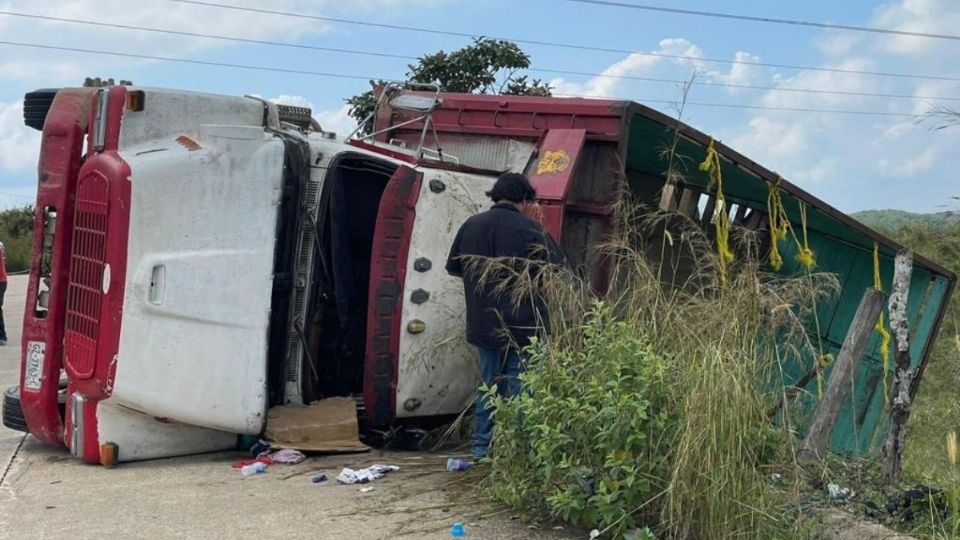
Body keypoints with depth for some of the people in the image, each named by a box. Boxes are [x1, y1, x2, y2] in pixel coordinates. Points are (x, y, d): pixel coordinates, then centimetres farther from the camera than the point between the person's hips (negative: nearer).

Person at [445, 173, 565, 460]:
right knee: (520, 388, 3)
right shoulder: (529, 228, -12)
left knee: (488, 383, 16)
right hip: (523, 325, -5)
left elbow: (453, 267, 14)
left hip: (484, 325, 5)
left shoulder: (471, 226, 3)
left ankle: (482, 448, 20)